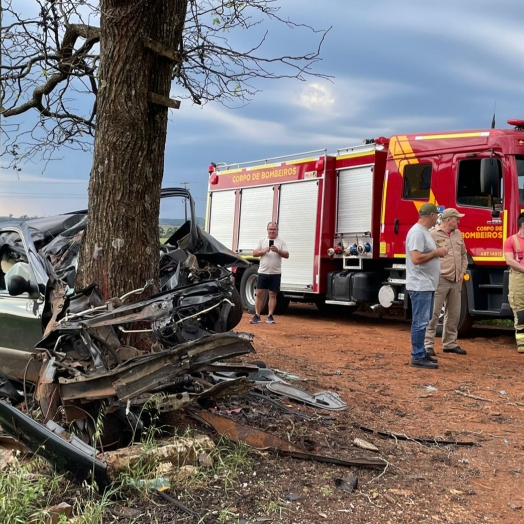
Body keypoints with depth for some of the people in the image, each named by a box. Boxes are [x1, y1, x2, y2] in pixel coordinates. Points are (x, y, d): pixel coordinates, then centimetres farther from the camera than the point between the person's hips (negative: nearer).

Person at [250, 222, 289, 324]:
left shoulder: (281, 242, 4)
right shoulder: (262, 241, 9)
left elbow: (286, 255, -3)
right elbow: (254, 253, 5)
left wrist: (277, 251, -19)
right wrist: (263, 251, -13)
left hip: (275, 273, -1)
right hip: (263, 272, 1)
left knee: (273, 295, 3)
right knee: (259, 293, 0)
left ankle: (270, 316, 10)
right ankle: (257, 316, 6)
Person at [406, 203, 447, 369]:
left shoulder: (424, 231, 15)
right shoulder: (417, 232, -17)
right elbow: (416, 258, -26)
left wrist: (437, 252, 8)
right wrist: (436, 252, -16)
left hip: (427, 285, 11)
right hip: (420, 286, -11)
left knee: (423, 321, 16)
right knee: (420, 322, -7)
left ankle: (421, 353, 24)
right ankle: (417, 357, -3)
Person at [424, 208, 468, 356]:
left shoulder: (458, 234, 13)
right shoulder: (433, 235, -9)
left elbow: (464, 254, 21)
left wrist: (462, 272, 10)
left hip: (456, 282, 7)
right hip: (440, 281, -7)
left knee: (454, 314, 12)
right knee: (433, 313, -6)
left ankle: (450, 343, 23)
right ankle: (428, 345, -1)